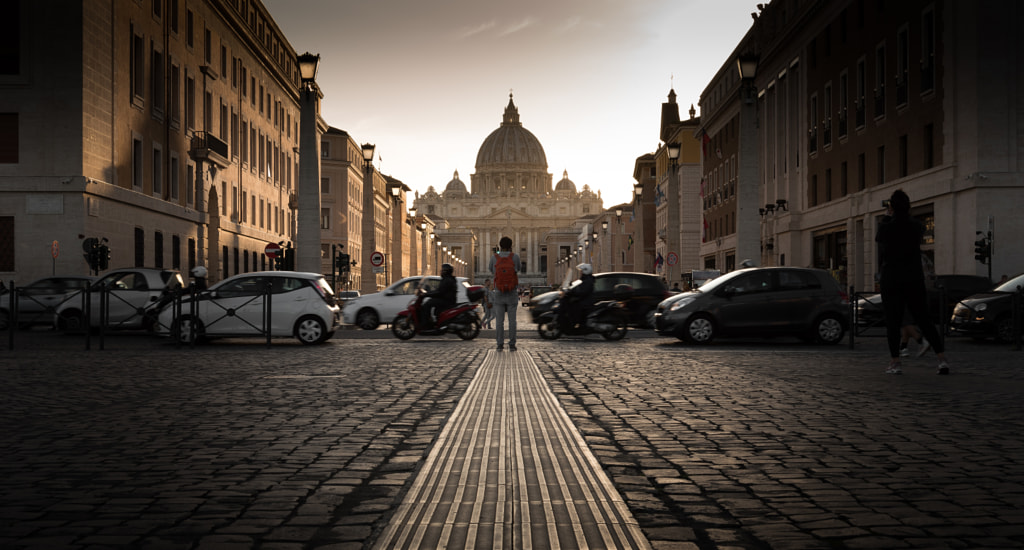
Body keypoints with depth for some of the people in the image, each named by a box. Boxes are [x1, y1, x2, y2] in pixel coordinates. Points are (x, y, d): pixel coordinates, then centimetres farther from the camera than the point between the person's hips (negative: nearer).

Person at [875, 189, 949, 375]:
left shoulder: (886, 227, -9)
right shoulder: (917, 227, -2)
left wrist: (886, 216, 22)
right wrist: (903, 213, 25)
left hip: (891, 281, -3)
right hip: (915, 280, 3)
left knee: (893, 321, 2)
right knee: (924, 320, 8)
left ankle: (895, 362, 2)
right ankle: (942, 359, 3)